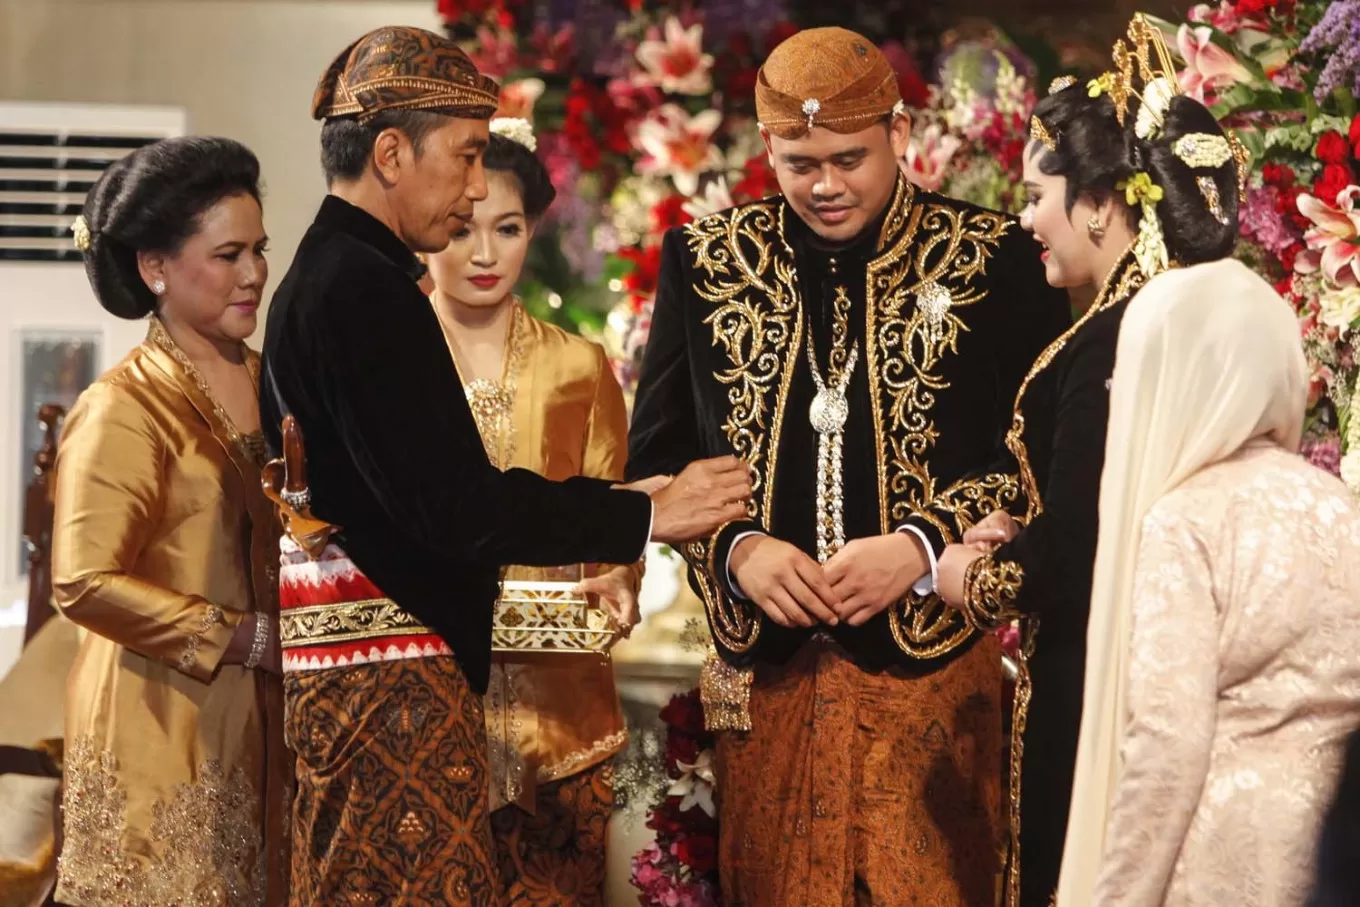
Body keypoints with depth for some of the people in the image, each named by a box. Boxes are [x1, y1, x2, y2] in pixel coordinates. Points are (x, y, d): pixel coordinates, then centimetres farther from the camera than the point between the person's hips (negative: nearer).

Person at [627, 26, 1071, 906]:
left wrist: (921, 547, -16)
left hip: (931, 661, -2)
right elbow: (658, 450, 7)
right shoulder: (707, 261, 5)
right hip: (767, 664, 2)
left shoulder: (992, 259, -3)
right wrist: (736, 548, -11)